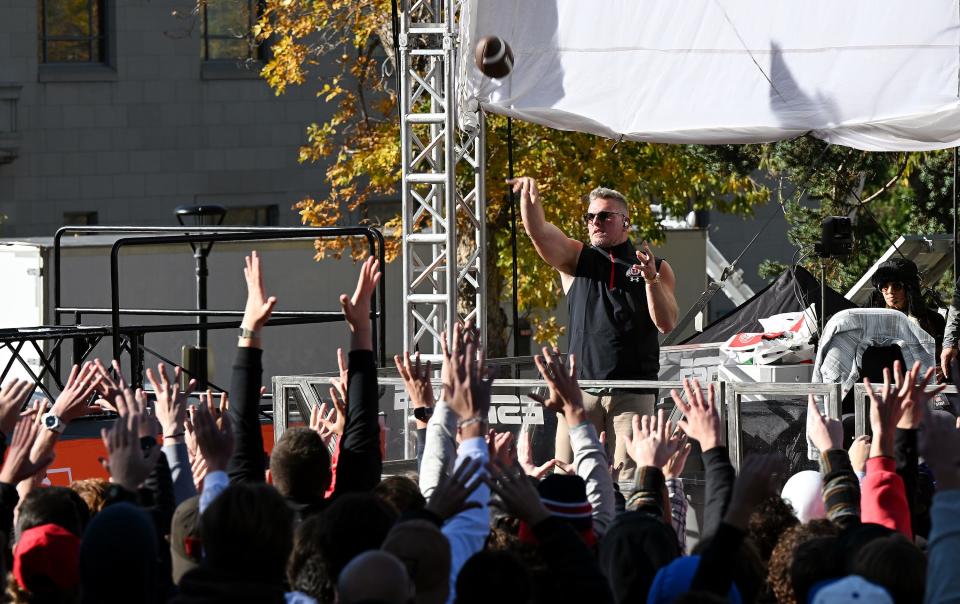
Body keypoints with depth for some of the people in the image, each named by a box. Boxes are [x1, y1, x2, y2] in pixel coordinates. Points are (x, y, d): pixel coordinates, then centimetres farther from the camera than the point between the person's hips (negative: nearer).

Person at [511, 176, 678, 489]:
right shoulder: (576, 259, 11)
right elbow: (538, 232, -7)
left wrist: (651, 279, -17)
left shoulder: (657, 268, 11)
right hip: (581, 389, 1)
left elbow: (666, 323, -1)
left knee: (631, 480, -8)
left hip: (633, 393, -1)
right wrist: (530, 197, -27)